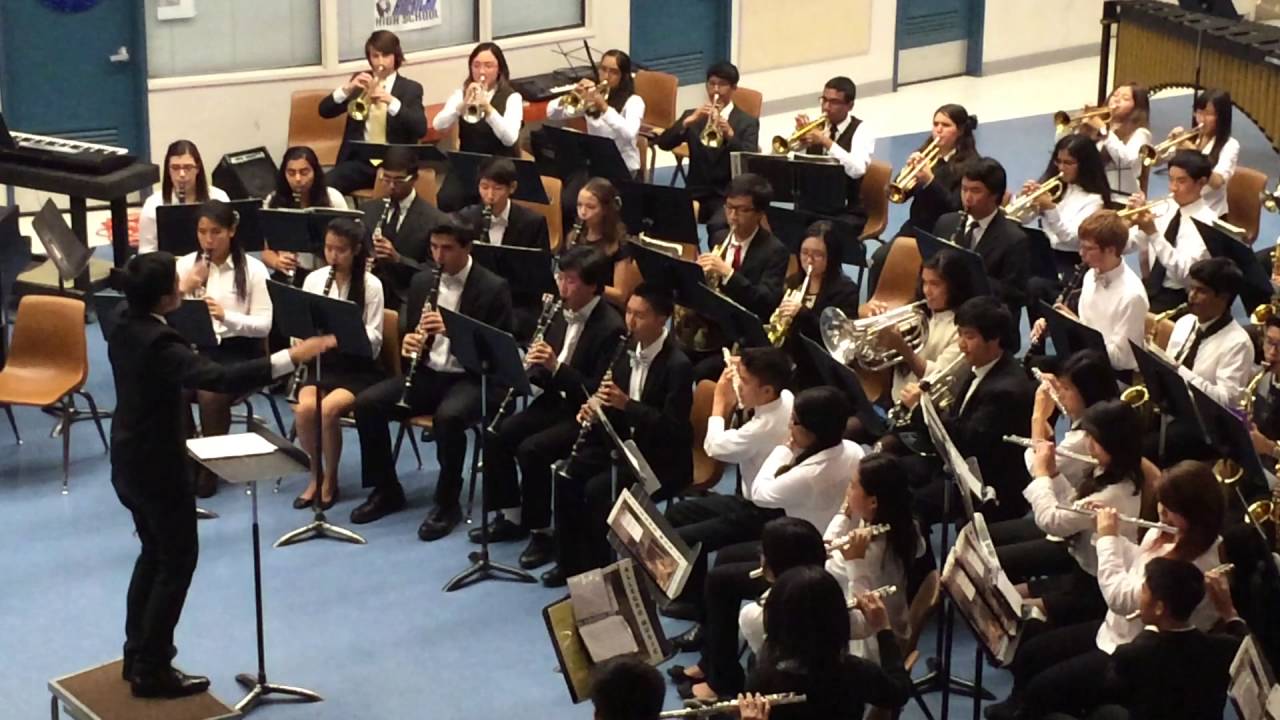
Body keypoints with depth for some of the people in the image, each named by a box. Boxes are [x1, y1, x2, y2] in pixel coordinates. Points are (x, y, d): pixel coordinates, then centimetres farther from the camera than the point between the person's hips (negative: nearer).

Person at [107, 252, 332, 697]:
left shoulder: (123, 323, -3)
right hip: (156, 467, -9)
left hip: (130, 461, 9)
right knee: (178, 561, 4)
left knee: (154, 553, 22)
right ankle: (151, 671, 8)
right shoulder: (159, 345, -30)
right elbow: (220, 378, -43)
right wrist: (291, 358, -47)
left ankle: (137, 654, 30)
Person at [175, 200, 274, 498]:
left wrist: (226, 315, -26)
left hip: (238, 350, -3)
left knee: (210, 395, -32)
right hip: (195, 347, 3)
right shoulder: (185, 264, 7)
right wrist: (183, 289, -15)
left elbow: (264, 325, -10)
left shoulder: (253, 269, -4)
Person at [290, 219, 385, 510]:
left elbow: (373, 340, -9)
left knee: (328, 409, -30)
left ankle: (330, 479, -7)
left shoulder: (371, 285, -5)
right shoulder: (314, 279, 5)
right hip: (322, 362, 3)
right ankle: (314, 476, -4)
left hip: (358, 367, -3)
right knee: (305, 408, -27)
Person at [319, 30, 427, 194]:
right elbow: (324, 111, 5)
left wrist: (392, 102, -22)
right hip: (359, 159, 2)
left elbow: (421, 129, -10)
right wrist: (347, 88, -12)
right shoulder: (360, 81, 14)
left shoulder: (410, 88, 6)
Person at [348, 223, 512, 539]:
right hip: (427, 373, 6)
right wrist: (408, 341, -10)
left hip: (471, 379, -6)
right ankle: (386, 490, 1)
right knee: (366, 403, -14)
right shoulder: (421, 281, 8)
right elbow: (405, 329, 16)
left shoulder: (494, 288, -9)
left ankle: (447, 502, -17)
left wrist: (452, 329, -26)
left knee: (447, 417, -37)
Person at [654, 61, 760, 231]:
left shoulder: (748, 122, 5)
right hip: (696, 192, 3)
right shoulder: (692, 115, 12)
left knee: (718, 225, -34)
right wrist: (689, 120, -18)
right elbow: (663, 143, -2)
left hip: (728, 195, -2)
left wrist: (730, 134, -27)